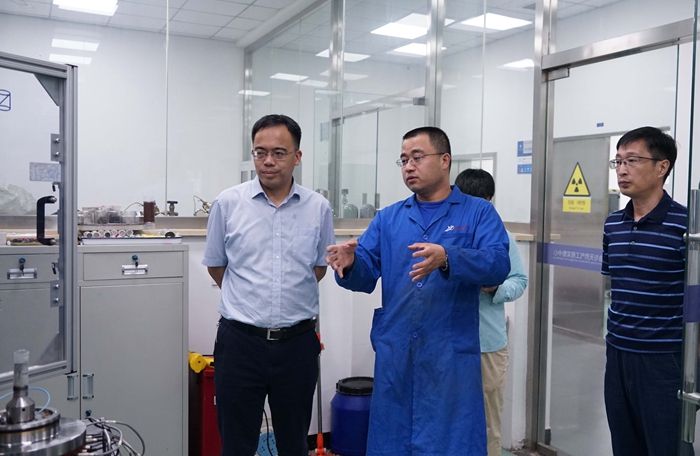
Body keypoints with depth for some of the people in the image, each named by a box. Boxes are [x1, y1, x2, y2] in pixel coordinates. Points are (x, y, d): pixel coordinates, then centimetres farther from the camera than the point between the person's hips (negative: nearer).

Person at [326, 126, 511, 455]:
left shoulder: (479, 213, 1)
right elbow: (366, 275, 3)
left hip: (451, 355, -3)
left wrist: (447, 258, -32)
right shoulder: (387, 219, 10)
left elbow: (498, 264, -15)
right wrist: (350, 264, -20)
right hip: (394, 354, 3)